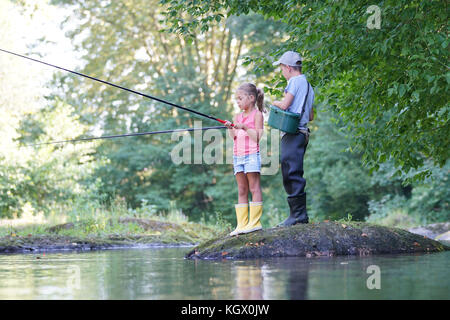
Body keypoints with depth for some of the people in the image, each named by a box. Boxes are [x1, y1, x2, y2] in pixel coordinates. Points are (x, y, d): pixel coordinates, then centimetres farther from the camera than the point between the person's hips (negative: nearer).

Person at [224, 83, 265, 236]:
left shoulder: (257, 114, -1)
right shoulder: (237, 116, 18)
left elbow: (258, 137, -8)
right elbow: (234, 138, 13)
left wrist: (244, 127, -16)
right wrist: (230, 129, -4)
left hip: (251, 154, -7)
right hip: (238, 155, 7)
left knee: (254, 188, -6)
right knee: (241, 191, 6)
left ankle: (255, 222, -5)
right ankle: (241, 224, 5)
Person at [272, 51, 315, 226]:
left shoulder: (295, 81, -7)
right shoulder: (308, 85, 23)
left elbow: (285, 105, -16)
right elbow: (311, 116, 25)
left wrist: (275, 103, 4)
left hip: (293, 133, -10)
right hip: (302, 132, 10)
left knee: (292, 173, -12)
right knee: (291, 174, 11)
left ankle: (299, 214, -15)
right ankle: (298, 214, 11)